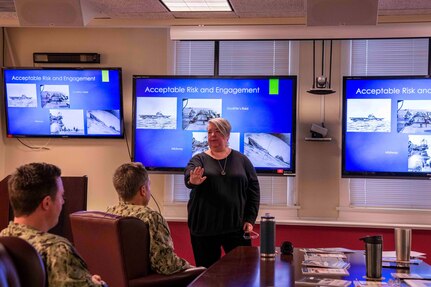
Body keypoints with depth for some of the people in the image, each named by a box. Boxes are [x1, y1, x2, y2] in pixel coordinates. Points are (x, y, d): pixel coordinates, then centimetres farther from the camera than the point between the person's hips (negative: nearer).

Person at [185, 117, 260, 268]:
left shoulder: (242, 160, 7)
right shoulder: (199, 159, 3)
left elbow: (254, 190, 7)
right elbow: (188, 176, -18)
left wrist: (250, 220, -2)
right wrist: (192, 181, -42)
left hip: (236, 226, 1)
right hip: (204, 227, 0)